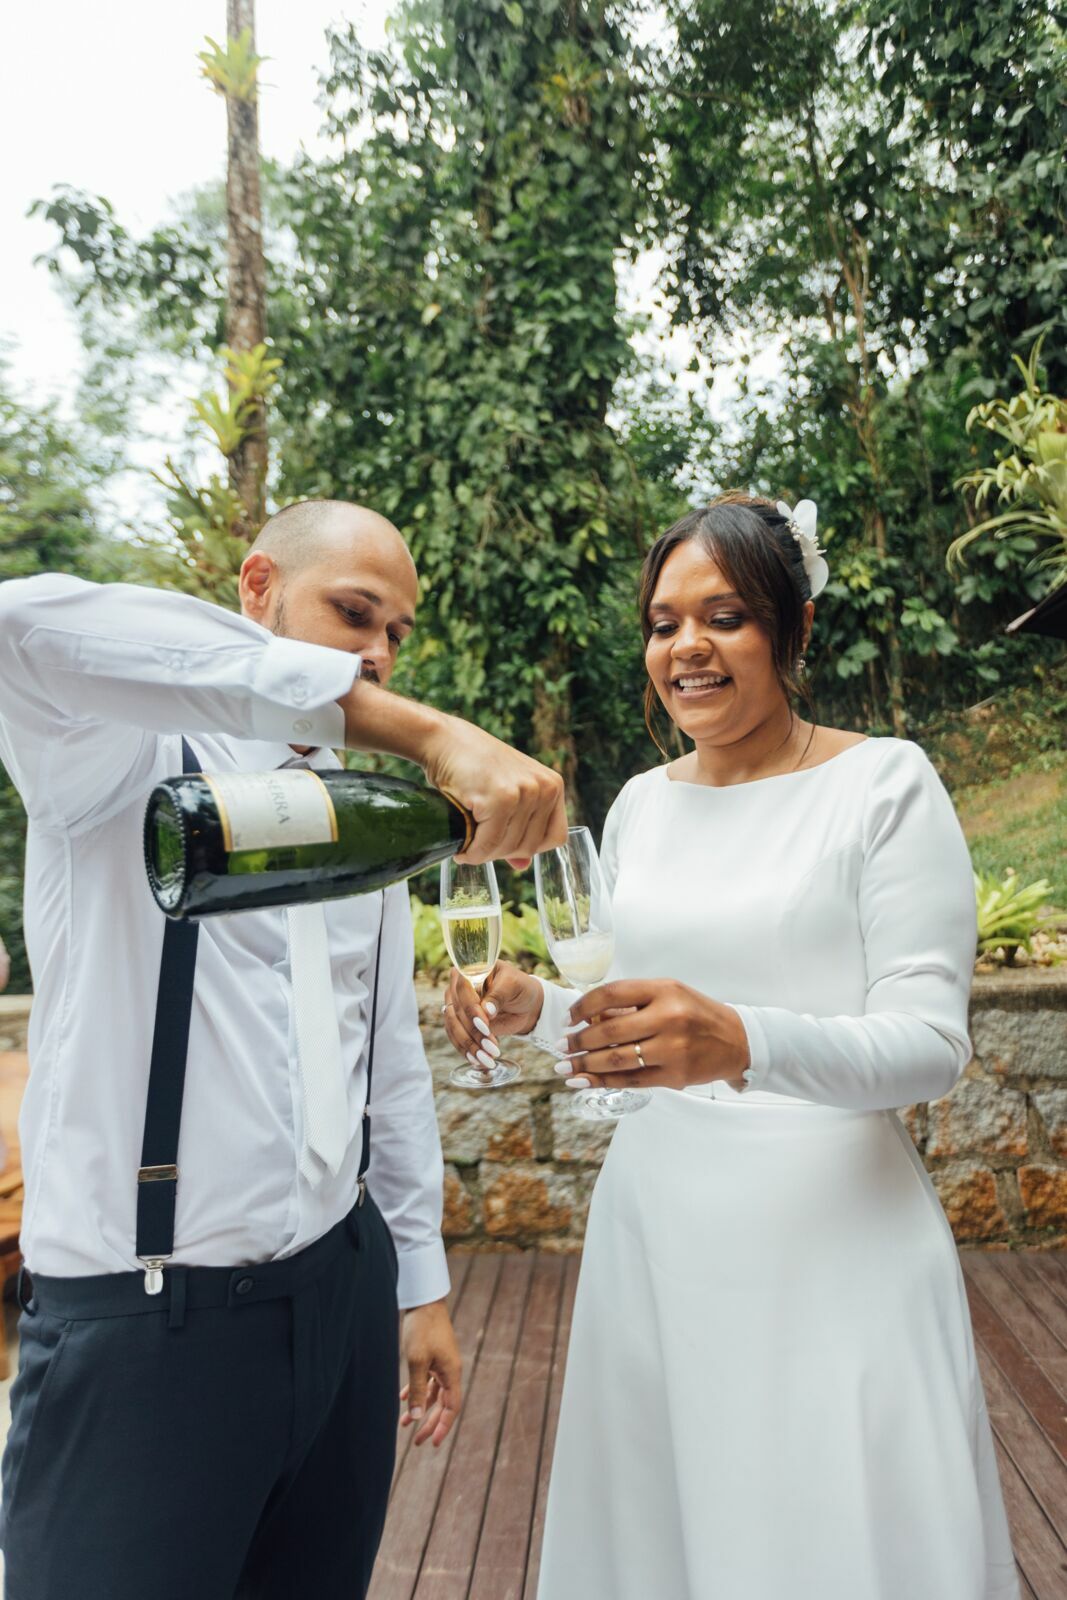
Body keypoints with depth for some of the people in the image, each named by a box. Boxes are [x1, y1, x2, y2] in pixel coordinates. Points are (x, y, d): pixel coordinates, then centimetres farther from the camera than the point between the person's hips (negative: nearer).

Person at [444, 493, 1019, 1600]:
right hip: (653, 1225, 5)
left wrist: (743, 1044, -31)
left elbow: (932, 1042, -14)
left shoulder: (883, 782, -9)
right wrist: (534, 1007, -5)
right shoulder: (640, 804, 7)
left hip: (830, 1230, -4)